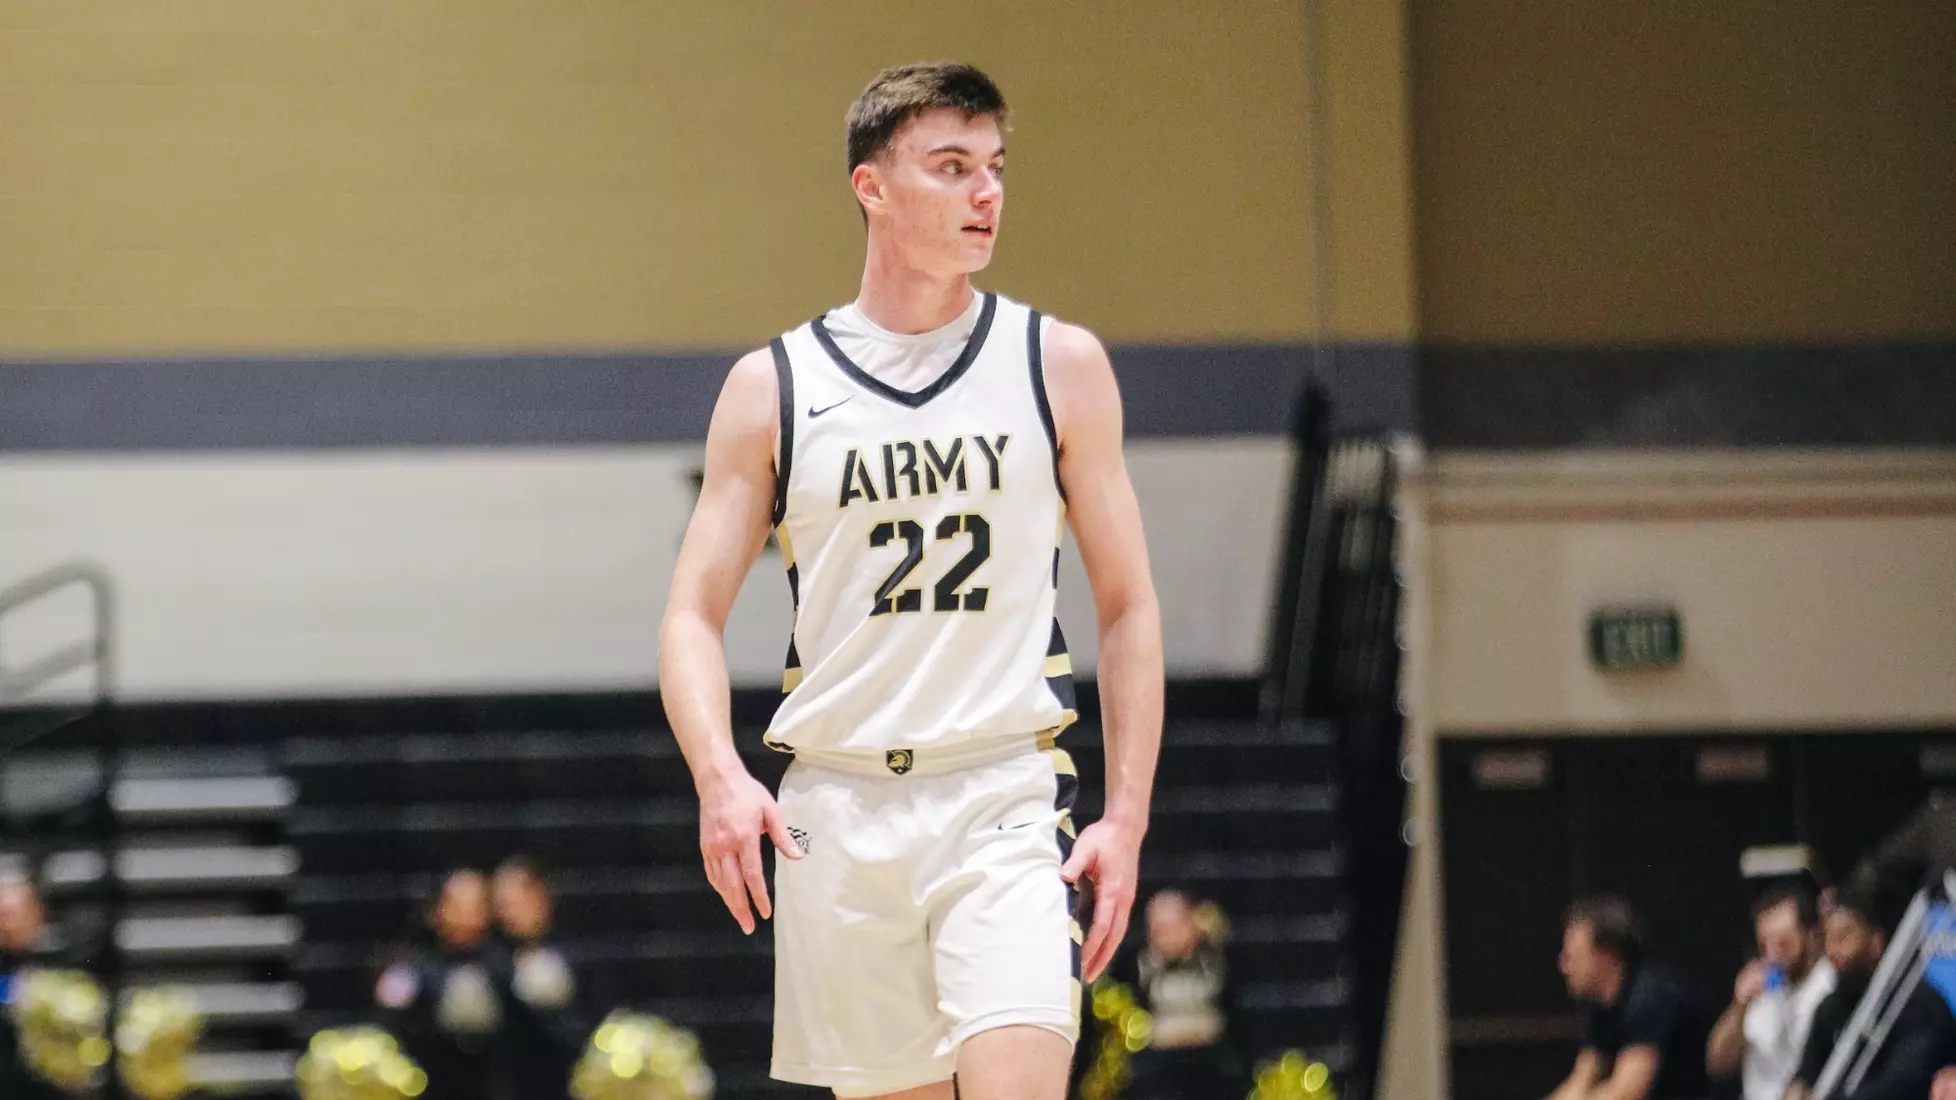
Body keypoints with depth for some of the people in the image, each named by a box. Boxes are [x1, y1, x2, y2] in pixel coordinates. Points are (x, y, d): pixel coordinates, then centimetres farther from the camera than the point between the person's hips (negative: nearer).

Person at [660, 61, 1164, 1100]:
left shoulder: (1060, 364, 6)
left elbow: (1128, 605, 8)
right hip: (837, 809, 1)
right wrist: (719, 777, -14)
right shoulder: (773, 386, 6)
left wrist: (1126, 816, -2)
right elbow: (693, 614, 5)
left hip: (1007, 794, -1)